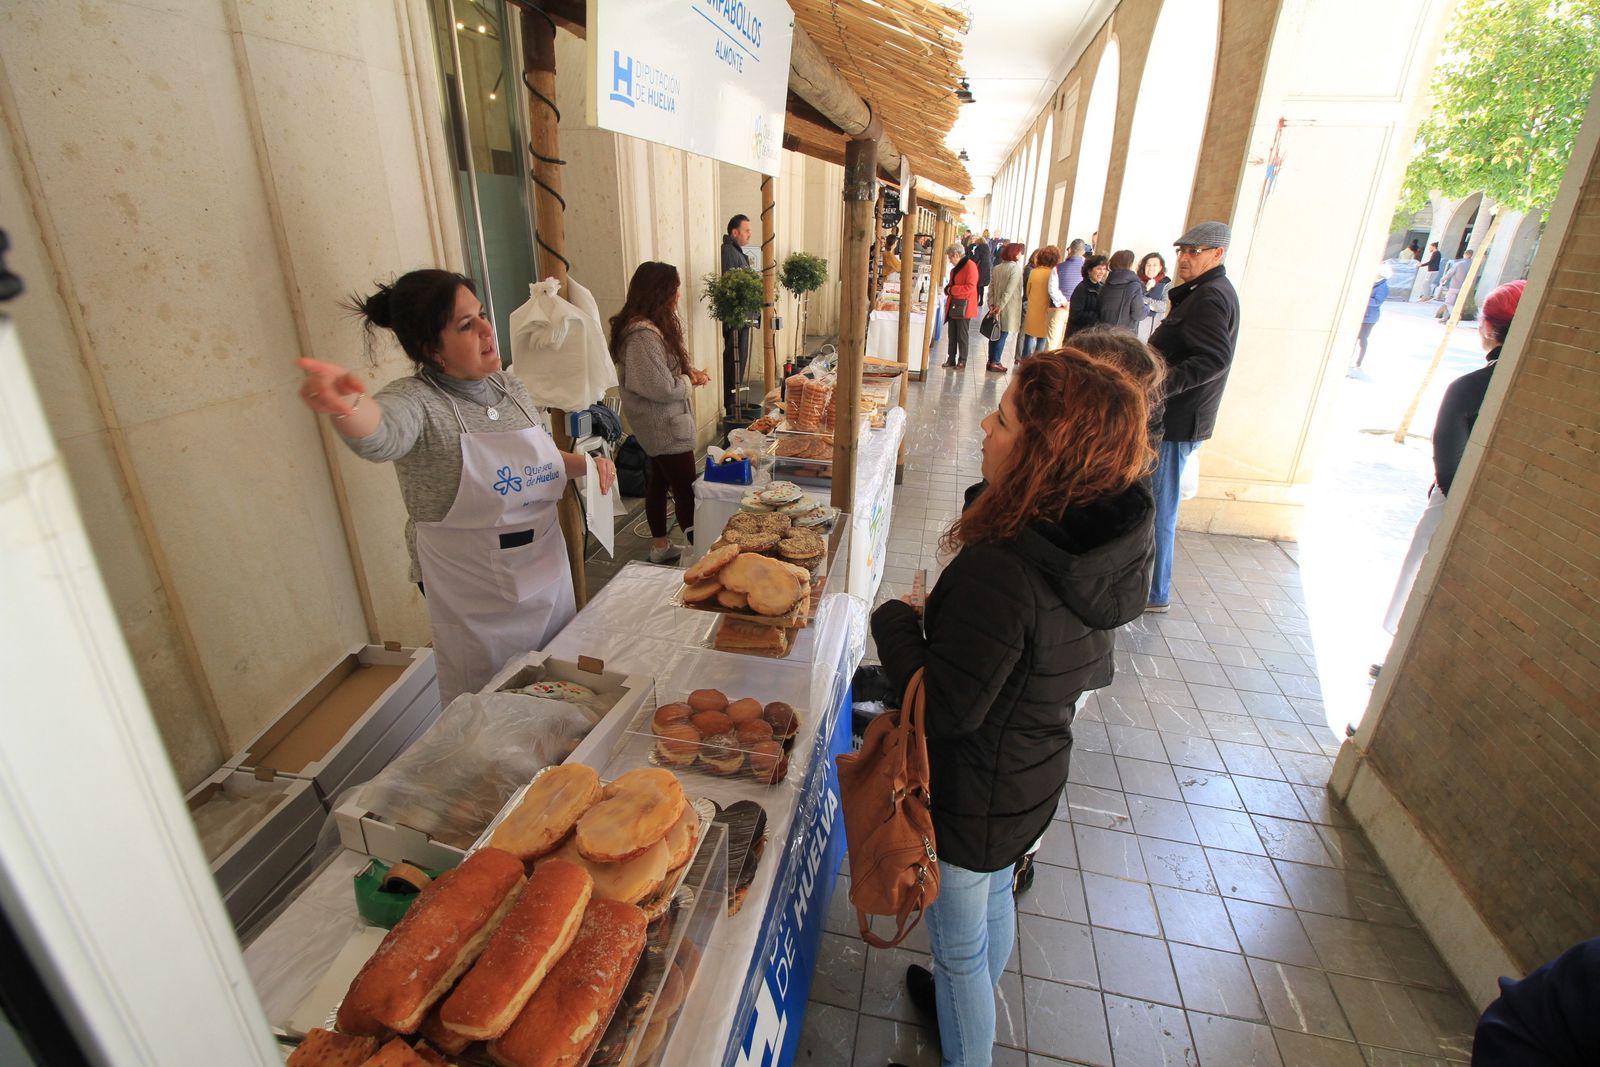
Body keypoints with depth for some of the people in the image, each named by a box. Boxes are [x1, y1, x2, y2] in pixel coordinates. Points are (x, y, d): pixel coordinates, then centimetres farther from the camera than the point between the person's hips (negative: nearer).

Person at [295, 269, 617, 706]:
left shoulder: (510, 386, 2)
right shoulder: (417, 401, -17)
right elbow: (380, 434, -41)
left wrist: (582, 464, -3)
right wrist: (348, 403, -64)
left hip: (548, 576, 6)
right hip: (475, 602, -5)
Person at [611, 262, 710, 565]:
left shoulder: (653, 325, 6)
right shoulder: (643, 334, -26)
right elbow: (662, 388, -27)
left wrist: (689, 371, 1)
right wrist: (690, 382, -10)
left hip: (659, 425, 11)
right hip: (665, 426, -11)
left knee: (659, 481, 19)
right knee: (686, 490, -2)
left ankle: (660, 546, 33)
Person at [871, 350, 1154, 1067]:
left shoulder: (999, 570, -39)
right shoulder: (1108, 544, -11)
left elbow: (945, 707, -30)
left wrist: (896, 621, -15)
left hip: (971, 798, -9)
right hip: (1033, 778, 9)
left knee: (958, 946, 19)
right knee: (996, 899, 34)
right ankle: (973, 1009, 62)